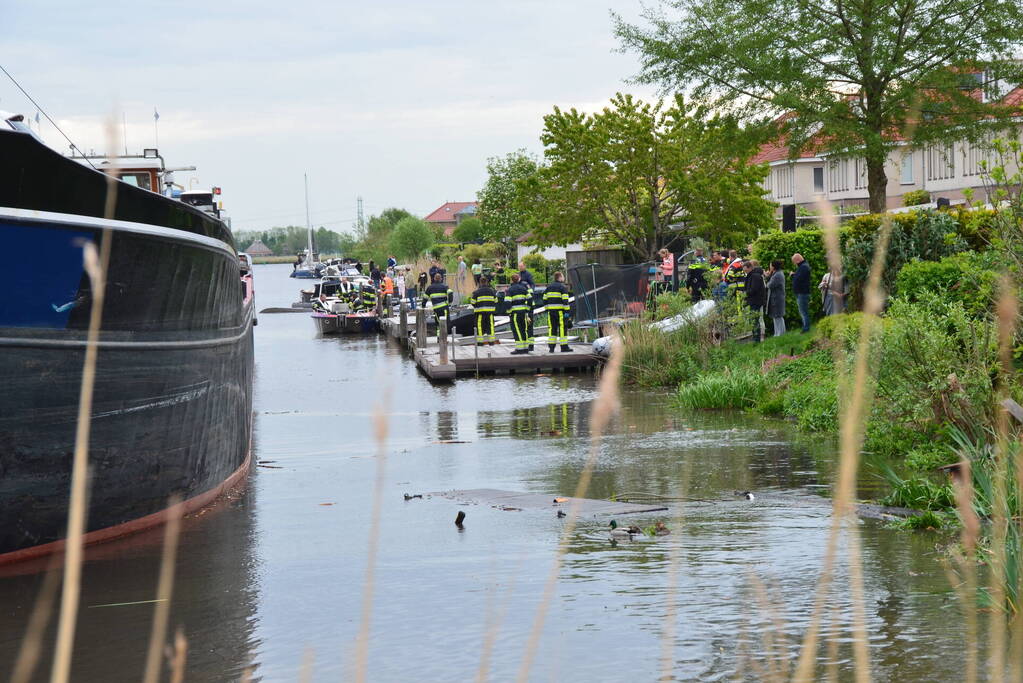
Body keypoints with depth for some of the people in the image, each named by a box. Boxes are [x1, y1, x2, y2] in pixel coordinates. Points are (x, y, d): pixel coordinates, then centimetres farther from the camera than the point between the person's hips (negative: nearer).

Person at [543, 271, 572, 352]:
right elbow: (565, 300, -13)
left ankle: (551, 347, 5)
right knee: (562, 328, -2)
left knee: (552, 328, 9)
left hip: (551, 310, 6)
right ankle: (564, 347, -2)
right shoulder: (563, 287, -6)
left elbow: (545, 299, 13)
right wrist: (566, 311, -12)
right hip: (560, 310, -6)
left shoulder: (549, 287, 14)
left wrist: (546, 309, 18)